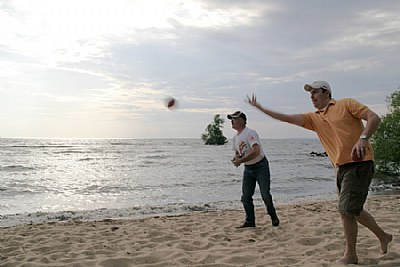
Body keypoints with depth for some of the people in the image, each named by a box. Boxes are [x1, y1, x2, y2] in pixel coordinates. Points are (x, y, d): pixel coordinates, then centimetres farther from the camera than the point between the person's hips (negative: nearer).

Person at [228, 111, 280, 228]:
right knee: (245, 197, 3)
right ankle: (250, 221, 14)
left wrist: (241, 160, -29)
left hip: (261, 166, -7)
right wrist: (235, 158, -3)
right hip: (248, 169, 8)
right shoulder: (235, 137, 7)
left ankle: (273, 216, 19)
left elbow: (256, 152, -31)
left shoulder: (250, 133, -19)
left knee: (265, 194, -5)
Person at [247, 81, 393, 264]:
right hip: (341, 167, 7)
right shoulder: (314, 118, 17)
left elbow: (374, 117, -6)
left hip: (359, 163, -7)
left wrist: (363, 138, -22)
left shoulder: (346, 104, 1)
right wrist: (260, 108, 7)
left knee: (346, 209, -9)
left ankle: (350, 255, 8)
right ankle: (383, 236, 35)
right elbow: (288, 118, 11)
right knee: (352, 210, 12)